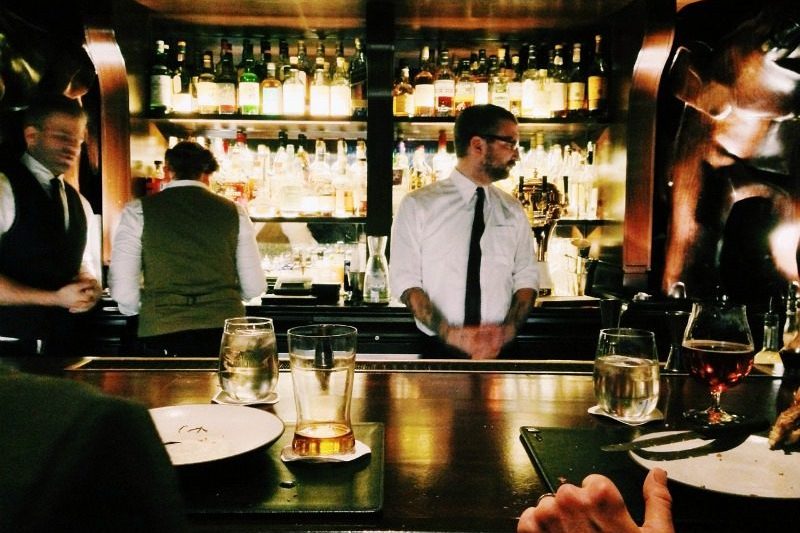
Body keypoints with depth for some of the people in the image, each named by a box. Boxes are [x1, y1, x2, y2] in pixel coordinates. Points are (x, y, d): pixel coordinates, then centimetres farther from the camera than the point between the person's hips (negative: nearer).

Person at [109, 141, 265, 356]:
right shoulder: (233, 211, 6)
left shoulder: (138, 211, 2)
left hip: (162, 332, -1)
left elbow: (122, 290, -3)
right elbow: (254, 287, 7)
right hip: (224, 330, 1)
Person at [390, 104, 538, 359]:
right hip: (437, 349, -2)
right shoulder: (417, 205, -2)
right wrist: (451, 333, -15)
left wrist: (507, 330, -9)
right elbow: (405, 280, -5)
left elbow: (526, 278, 8)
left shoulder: (513, 211, 9)